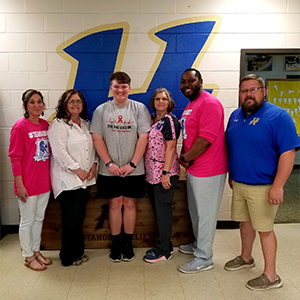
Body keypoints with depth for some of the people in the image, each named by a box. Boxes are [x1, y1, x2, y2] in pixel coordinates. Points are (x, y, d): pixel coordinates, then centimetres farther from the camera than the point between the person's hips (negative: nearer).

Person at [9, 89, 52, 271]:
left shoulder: (46, 125, 5)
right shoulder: (20, 127, -12)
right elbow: (15, 158, -13)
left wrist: (51, 177, 11)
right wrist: (20, 185, -15)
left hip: (44, 182, 6)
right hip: (28, 184, -6)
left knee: (39, 218, 18)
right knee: (27, 220, 9)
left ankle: (36, 251, 36)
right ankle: (28, 257, 27)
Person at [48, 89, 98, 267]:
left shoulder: (86, 124, 16)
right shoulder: (58, 124, -6)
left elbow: (93, 147, 15)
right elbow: (60, 152, -15)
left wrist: (94, 166, 0)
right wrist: (78, 170, -14)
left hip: (85, 179, 7)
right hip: (67, 180, -7)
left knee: (80, 217, 14)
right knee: (72, 219, -3)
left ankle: (78, 251, 28)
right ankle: (69, 257, 15)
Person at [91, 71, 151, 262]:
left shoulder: (139, 109, -1)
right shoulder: (101, 110, 3)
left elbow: (143, 137, -6)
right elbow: (97, 138, -1)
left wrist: (132, 164, -11)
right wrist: (109, 163, -8)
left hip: (133, 169, -1)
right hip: (109, 170, 1)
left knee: (130, 204, 8)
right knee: (115, 204, 8)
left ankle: (128, 244, 24)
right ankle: (116, 244, 24)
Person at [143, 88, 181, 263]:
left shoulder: (169, 120, -10)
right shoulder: (152, 119, 14)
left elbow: (171, 147, -16)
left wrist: (166, 172, -20)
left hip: (165, 173, -8)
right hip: (152, 173, 8)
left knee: (163, 210, 0)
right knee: (158, 210, 15)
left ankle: (164, 251, 14)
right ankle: (164, 245, 30)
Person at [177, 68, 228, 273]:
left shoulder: (209, 104, -18)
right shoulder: (191, 105, 14)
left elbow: (206, 139, -26)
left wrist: (185, 158, -15)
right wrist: (184, 156, 1)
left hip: (208, 171, -10)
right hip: (193, 169, 10)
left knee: (205, 214, 3)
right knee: (195, 211, 22)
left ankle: (204, 258, 19)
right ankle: (199, 244, 42)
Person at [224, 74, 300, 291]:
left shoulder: (278, 116, -14)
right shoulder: (235, 116, 7)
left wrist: (278, 186, -22)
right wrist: (231, 175, 17)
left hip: (262, 187, -6)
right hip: (238, 183, 6)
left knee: (264, 229, 4)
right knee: (245, 221, 20)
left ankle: (271, 276, 21)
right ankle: (246, 258, 41)